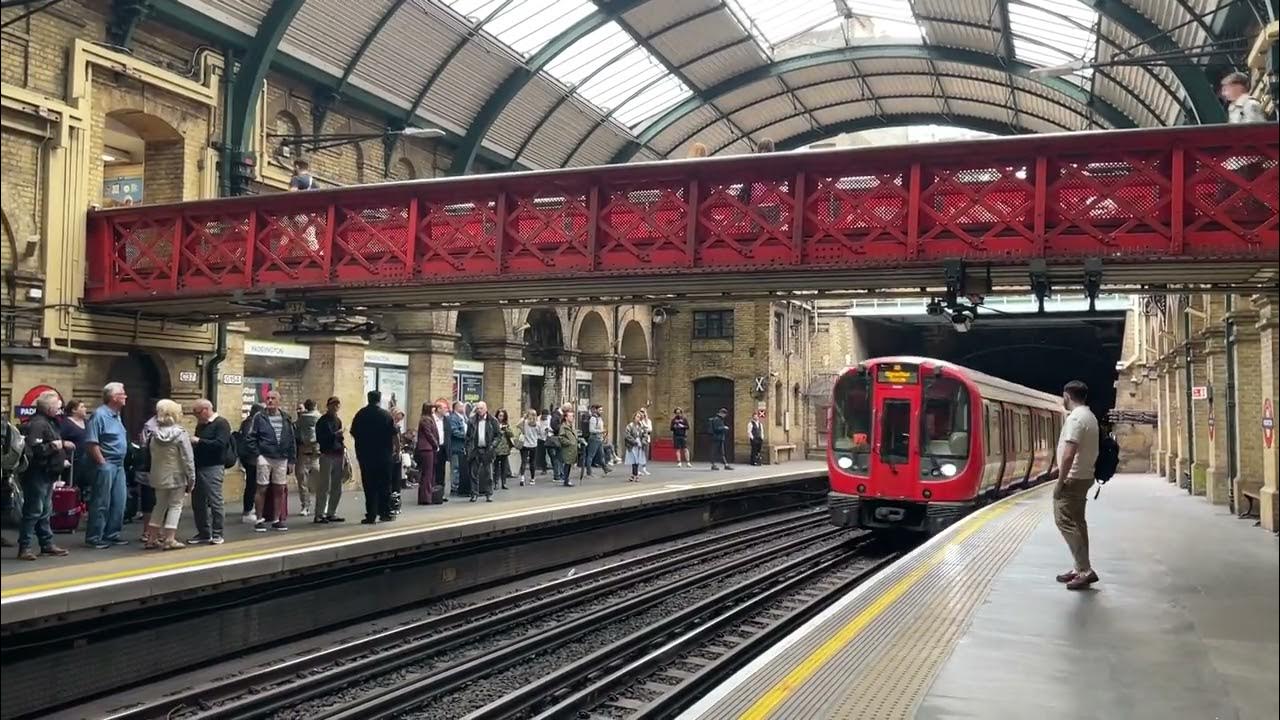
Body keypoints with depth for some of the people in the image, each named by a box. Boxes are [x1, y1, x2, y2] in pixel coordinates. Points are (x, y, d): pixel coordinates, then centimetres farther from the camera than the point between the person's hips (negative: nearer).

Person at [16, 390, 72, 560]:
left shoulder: (49, 422, 16)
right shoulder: (37, 424, -17)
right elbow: (33, 449, -29)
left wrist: (63, 445, 10)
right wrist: (53, 446, -20)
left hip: (47, 474, 10)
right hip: (37, 474, -10)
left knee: (45, 512, 15)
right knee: (34, 512, -6)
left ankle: (47, 544, 22)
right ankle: (24, 547, -1)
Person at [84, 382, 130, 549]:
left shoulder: (116, 415, 14)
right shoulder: (99, 415, -13)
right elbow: (92, 442, -18)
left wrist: (120, 462, 15)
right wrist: (102, 463, -16)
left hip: (119, 465, 9)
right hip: (105, 465, -9)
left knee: (119, 502, 11)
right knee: (101, 503, -3)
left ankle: (111, 534, 20)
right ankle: (94, 537, 5)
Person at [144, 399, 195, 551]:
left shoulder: (154, 434, 1)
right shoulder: (180, 433, -13)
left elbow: (151, 456, 5)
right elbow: (188, 459, -13)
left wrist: (151, 475, 14)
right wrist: (191, 477, -8)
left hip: (159, 476, 5)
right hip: (177, 476, -5)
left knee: (160, 505, 16)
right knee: (175, 506, 3)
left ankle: (152, 538, 18)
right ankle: (169, 539, -2)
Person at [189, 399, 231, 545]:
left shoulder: (221, 423, -7)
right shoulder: (200, 425, 19)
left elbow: (220, 444, -19)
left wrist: (199, 441, -15)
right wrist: (192, 444, 5)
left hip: (213, 468, -9)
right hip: (199, 466, 9)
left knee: (215, 501, -6)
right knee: (197, 502, 10)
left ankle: (217, 534, 1)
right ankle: (203, 533, 20)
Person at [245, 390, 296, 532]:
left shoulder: (286, 419, 9)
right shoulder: (259, 417, -1)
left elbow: (292, 440, 11)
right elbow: (250, 438, -2)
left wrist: (291, 460, 8)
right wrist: (256, 455, -10)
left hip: (281, 459, 4)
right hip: (265, 458, -3)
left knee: (280, 489, 7)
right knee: (262, 489, -1)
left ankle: (277, 520, 17)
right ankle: (260, 520, 8)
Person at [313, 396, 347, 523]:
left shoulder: (338, 420, 18)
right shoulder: (322, 421, -4)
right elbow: (320, 438, -13)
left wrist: (343, 444, 9)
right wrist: (334, 435, -22)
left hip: (338, 455, 7)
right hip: (327, 455, -7)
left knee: (337, 487, 8)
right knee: (324, 487, -8)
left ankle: (331, 513, 16)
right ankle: (319, 514, -5)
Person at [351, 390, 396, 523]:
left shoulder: (360, 414, 1)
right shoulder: (386, 414, -5)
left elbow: (353, 433, 4)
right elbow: (394, 434, -5)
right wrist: (393, 447, 10)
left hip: (364, 454, 1)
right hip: (383, 455, -1)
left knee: (369, 486, 4)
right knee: (384, 485, 9)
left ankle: (371, 515, 1)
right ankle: (384, 513, 13)